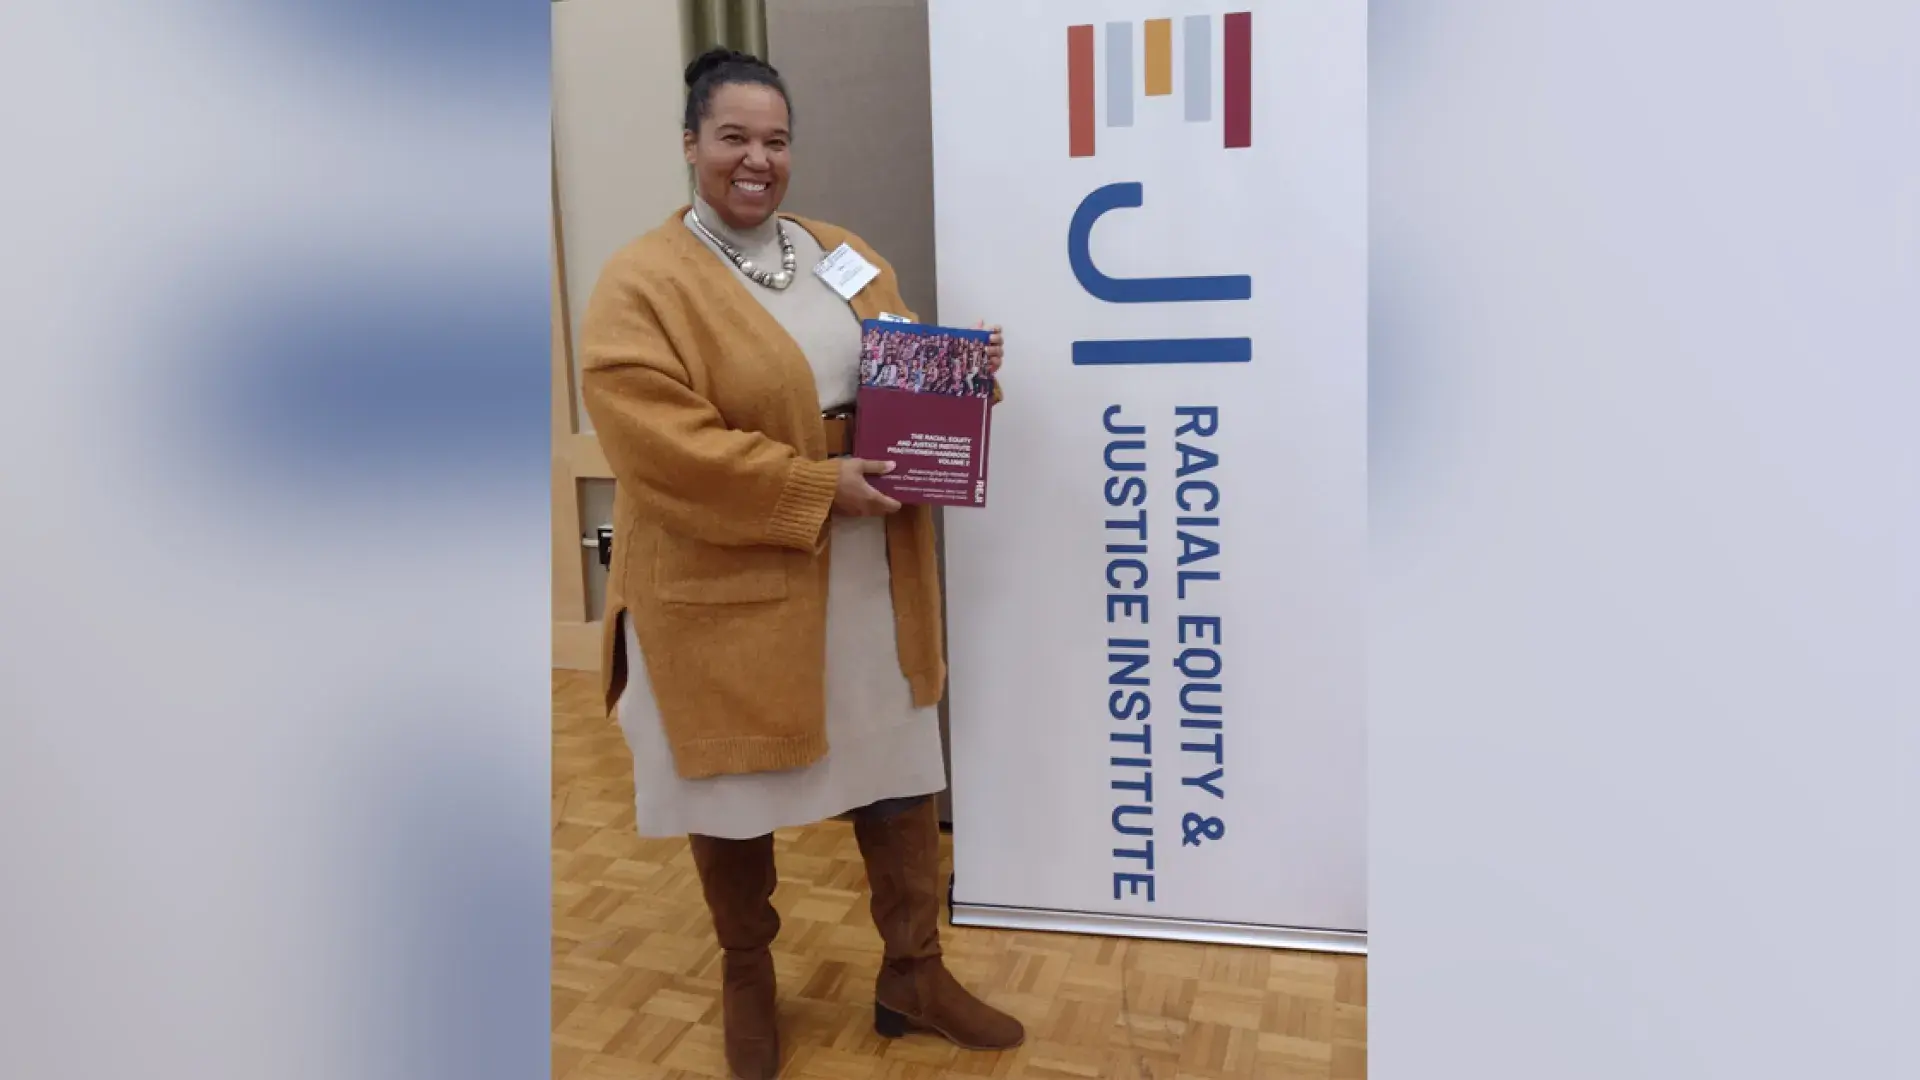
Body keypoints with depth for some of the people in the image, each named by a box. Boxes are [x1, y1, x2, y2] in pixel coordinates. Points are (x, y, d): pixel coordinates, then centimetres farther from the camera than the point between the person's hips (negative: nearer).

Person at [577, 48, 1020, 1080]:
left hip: (869, 573, 5)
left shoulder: (848, 259, 10)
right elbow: (659, 442, -20)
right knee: (734, 787, 12)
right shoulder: (640, 282, -10)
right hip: (725, 586, -4)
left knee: (899, 768, 11)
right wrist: (812, 486, -21)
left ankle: (912, 973, 29)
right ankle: (746, 977, 36)